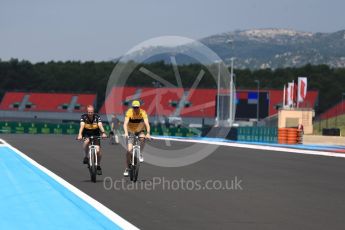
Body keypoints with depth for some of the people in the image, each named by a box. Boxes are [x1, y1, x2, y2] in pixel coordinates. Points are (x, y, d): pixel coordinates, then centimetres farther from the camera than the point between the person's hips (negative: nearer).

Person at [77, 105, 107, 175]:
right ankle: (86, 156, -13)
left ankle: (98, 166, 11)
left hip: (95, 135, 1)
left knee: (98, 151, -14)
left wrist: (103, 133, -48)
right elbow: (82, 126, -30)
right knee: (86, 141, -37)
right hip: (86, 135, -1)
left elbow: (100, 125, -29)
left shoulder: (97, 117, -15)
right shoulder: (84, 117, -16)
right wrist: (80, 134, -48)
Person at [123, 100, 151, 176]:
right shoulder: (129, 112, -25)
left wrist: (148, 133, -49)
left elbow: (147, 124, -33)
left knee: (142, 138, -35)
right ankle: (127, 168, 1)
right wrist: (126, 133, -52)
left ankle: (140, 154, -11)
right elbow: (125, 123, -35)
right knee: (129, 150, -10)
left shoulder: (143, 113, -23)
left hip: (140, 130, 1)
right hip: (131, 132, -1)